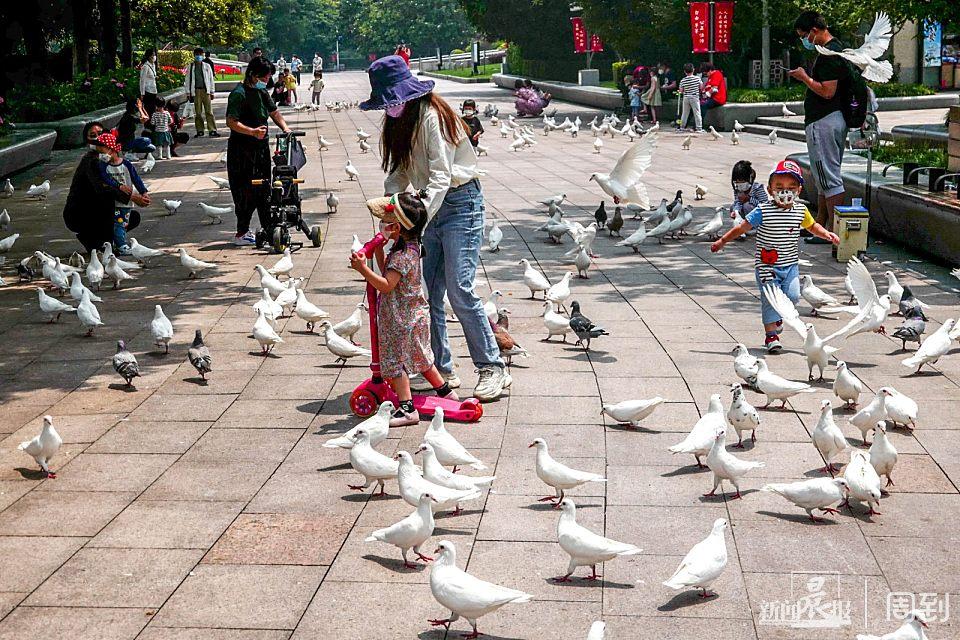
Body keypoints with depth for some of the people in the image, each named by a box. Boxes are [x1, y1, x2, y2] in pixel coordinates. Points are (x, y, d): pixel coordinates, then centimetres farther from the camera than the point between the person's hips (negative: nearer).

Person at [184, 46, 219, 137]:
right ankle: (200, 131, 9)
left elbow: (211, 79, 13)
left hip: (206, 90, 0)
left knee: (209, 111, -6)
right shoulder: (190, 67, 9)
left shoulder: (207, 66, 11)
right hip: (196, 91, 0)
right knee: (198, 112, 2)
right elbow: (187, 80, 9)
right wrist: (188, 93, 4)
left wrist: (211, 92, 9)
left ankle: (212, 130, -9)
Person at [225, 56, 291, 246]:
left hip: (261, 148, 9)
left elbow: (274, 112, 25)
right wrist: (252, 131, -35)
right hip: (242, 150, -9)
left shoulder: (262, 92, 11)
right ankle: (241, 234, 2)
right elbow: (231, 122, -24)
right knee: (246, 191, -5)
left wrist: (285, 128, 9)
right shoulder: (239, 94, -15)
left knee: (263, 189, 12)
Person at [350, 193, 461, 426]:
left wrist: (362, 268, -33)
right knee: (419, 357, 23)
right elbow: (388, 272, 15)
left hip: (402, 319, -10)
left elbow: (386, 284, -30)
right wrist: (378, 252, 5)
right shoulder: (410, 247, 7)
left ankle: (406, 408, -5)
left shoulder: (402, 256, -24)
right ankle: (444, 391, 34)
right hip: (415, 313, 10)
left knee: (395, 361, -5)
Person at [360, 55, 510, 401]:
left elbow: (441, 176, -24)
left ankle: (493, 369, -5)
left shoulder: (432, 115, -17)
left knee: (460, 291, -13)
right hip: (430, 206, 8)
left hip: (460, 202, -8)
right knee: (427, 294, 3)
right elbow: (398, 172, 9)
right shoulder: (398, 121, 9)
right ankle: (442, 369, 11)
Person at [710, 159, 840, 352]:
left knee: (792, 296, -6)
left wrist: (827, 234, 1)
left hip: (790, 264, 4)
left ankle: (777, 316, 25)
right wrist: (722, 241, -5)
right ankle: (771, 335, 7)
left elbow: (812, 226, 19)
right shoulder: (763, 212, -14)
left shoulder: (801, 210, 1)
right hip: (767, 265, -4)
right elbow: (742, 227, -7)